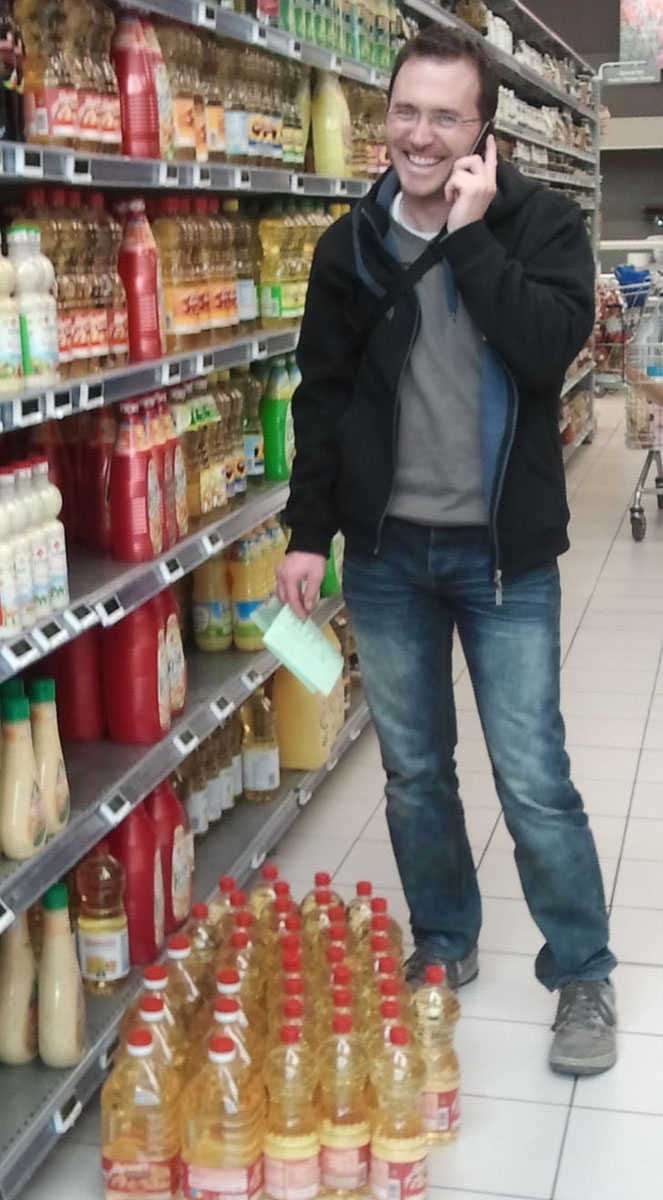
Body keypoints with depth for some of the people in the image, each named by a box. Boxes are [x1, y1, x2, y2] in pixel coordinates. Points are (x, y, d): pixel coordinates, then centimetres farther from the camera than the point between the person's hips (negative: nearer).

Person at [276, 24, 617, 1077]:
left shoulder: (541, 223, -5)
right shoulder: (352, 245, 3)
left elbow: (551, 344, -22)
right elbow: (322, 396, 7)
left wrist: (468, 236, -20)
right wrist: (309, 533, 4)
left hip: (504, 554, -3)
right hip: (386, 553, 3)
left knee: (533, 780, -1)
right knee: (412, 772, 13)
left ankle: (582, 975, 19)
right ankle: (443, 945, 33)